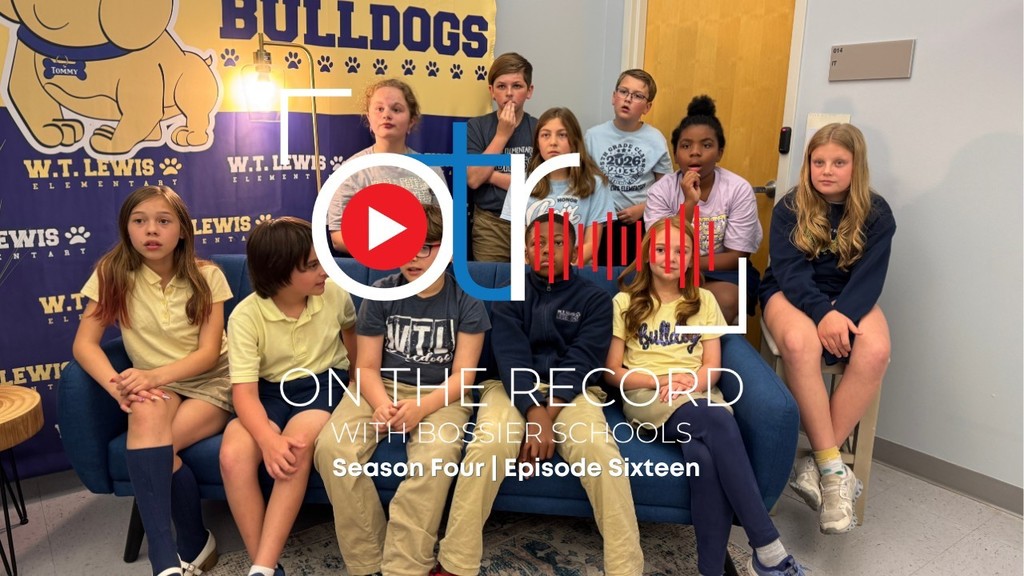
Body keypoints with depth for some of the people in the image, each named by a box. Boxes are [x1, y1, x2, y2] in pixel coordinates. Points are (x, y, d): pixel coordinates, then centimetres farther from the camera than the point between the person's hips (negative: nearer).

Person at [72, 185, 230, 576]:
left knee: (151, 446, -29)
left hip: (211, 385, -1)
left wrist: (156, 373, -31)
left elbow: (209, 352, -12)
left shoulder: (206, 276, -6)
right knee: (148, 414, -35)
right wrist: (117, 385, -29)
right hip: (157, 386, 2)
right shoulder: (113, 273, -2)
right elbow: (84, 343, -9)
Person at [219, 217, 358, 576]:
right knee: (233, 455, -29)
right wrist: (268, 439, -39)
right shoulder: (246, 315, -15)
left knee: (298, 444, -33)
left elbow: (349, 330, 19)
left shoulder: (335, 295, -7)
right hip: (270, 391, 1)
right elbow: (244, 390, -21)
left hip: (324, 383, 0)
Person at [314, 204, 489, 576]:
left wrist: (421, 407, -26)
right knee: (332, 447, -26)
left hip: (440, 396, -2)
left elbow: (462, 376, -7)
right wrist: (382, 404, -22)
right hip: (382, 389, 2)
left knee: (436, 455, -35)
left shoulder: (466, 299, -3)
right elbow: (367, 367, 0)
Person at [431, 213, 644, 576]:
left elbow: (579, 362, -7)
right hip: (514, 388, 0)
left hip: (572, 391, 0)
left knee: (602, 452, -31)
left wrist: (548, 415, -21)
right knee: (488, 445, -31)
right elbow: (511, 355, -8)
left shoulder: (594, 299, 6)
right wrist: (534, 412, -25)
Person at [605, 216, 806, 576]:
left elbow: (712, 366, 10)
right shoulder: (625, 302, 10)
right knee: (720, 422, -35)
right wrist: (660, 380, -11)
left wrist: (691, 382, -13)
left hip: (698, 395, 3)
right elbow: (612, 372, 5)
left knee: (704, 455, -36)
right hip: (647, 397, -2)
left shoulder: (704, 301, 17)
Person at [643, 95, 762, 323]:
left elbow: (737, 257, -9)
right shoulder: (660, 191, -8)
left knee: (724, 302, -30)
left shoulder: (739, 189, -10)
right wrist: (689, 203, -26)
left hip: (722, 272, 0)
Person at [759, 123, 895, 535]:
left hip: (849, 299, 2)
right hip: (792, 294, -2)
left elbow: (870, 274, -8)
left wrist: (841, 313, -28)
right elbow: (789, 269, -13)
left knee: (875, 352, -32)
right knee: (800, 342, -37)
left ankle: (818, 466, -25)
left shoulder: (875, 213, 0)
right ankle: (833, 468, -31)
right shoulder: (790, 208, -3)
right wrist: (822, 313, -30)